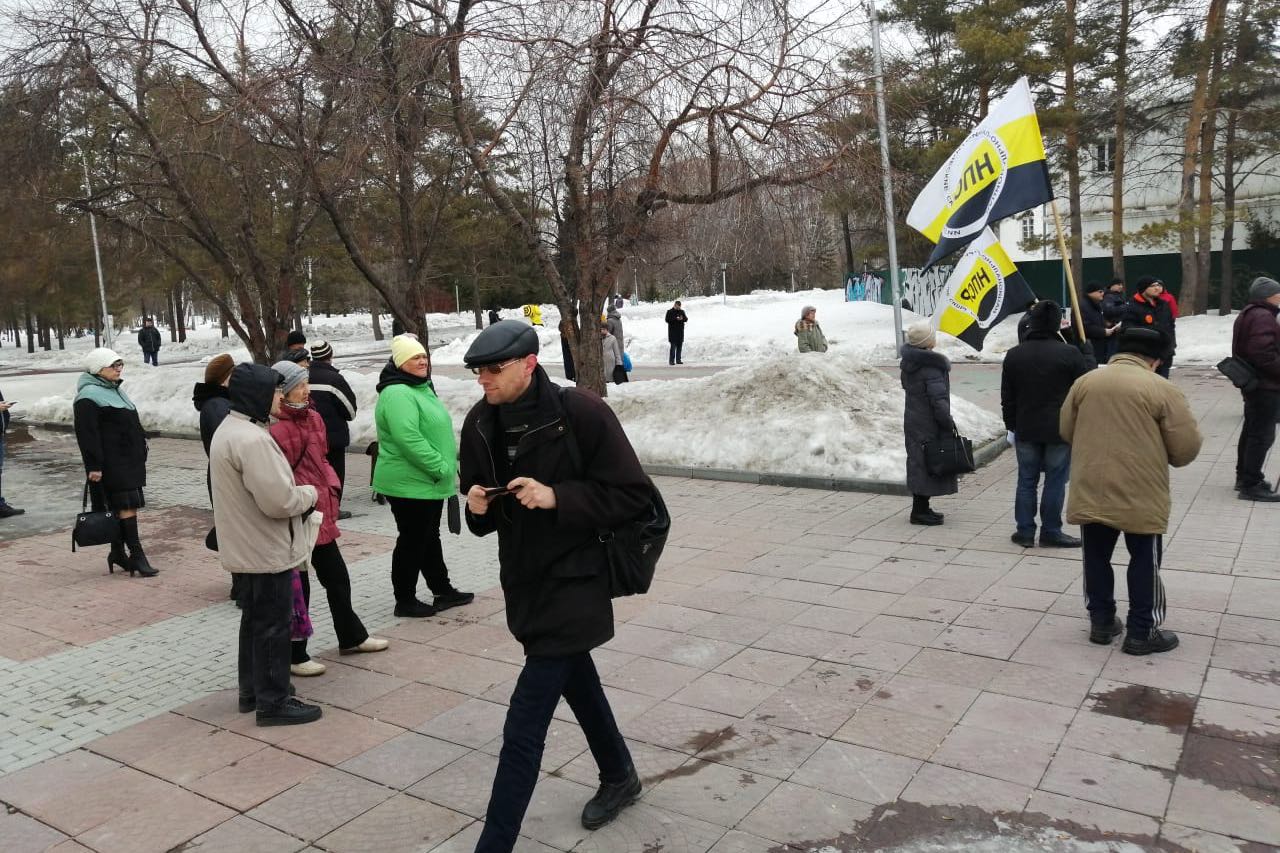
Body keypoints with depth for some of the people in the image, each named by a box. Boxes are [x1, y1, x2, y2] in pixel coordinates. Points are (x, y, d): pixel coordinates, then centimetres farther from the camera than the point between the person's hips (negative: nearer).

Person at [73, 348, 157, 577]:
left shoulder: (114, 390, 18)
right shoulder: (88, 397, -11)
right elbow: (87, 435, -16)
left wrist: (140, 452, 24)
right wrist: (94, 466, -20)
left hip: (129, 461, 9)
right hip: (111, 463, -9)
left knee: (121, 507, 11)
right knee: (127, 506, -11)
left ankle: (118, 553, 18)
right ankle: (136, 555, -10)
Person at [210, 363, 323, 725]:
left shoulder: (230, 429, 10)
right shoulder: (251, 439, -26)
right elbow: (278, 500, -29)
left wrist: (298, 493, 7)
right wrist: (310, 493, -10)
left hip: (246, 548, 11)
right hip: (268, 551, -11)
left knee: (255, 619, 21)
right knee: (272, 626, 1)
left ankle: (252, 689, 34)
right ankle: (273, 702, 12)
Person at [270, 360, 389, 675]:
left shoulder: (313, 417, 7)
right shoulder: (276, 430, -20)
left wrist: (331, 489, 7)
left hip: (320, 516, 9)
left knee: (337, 578, 21)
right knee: (297, 588, 5)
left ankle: (352, 637, 38)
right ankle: (294, 656, 21)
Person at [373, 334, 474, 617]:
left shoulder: (421, 389, 15)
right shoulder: (397, 394, -19)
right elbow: (408, 438, -29)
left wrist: (448, 466, 16)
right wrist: (441, 467, -25)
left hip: (429, 482, 10)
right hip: (410, 484, -10)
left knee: (429, 538, 18)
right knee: (412, 541, 0)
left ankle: (443, 591, 29)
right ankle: (405, 600, 13)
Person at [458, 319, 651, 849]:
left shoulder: (581, 413, -19)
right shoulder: (479, 423, 0)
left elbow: (632, 494, -16)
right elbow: (482, 511, 12)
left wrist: (557, 497, -27)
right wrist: (476, 507, -12)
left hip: (572, 581, -7)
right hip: (523, 579, 7)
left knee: (525, 721, -7)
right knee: (576, 681, 24)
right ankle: (618, 776, 48)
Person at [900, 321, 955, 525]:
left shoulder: (908, 362, 7)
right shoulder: (931, 366, -20)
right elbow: (938, 399, -22)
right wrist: (949, 423, -15)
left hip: (912, 421, 9)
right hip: (929, 424, -9)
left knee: (918, 463, 15)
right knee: (926, 463, -2)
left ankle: (921, 508, 24)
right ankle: (920, 511, 3)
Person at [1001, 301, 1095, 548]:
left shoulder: (1014, 355, -1)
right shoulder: (1069, 353, -13)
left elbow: (1007, 398, 5)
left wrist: (1012, 425, 15)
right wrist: (1087, 351, 17)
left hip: (1026, 429, 3)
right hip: (1060, 430, -3)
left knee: (1026, 479, 10)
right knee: (1055, 481, 6)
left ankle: (1025, 531, 14)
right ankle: (1050, 532, 12)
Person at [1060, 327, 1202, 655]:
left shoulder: (1085, 382, 3)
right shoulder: (1163, 390, -8)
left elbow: (1066, 431, 12)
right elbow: (1186, 447, -8)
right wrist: (1159, 454, 13)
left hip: (1091, 492, 4)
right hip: (1141, 497, -3)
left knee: (1097, 558, 16)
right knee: (1144, 562, 10)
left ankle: (1101, 622, 26)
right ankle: (1141, 633, 17)